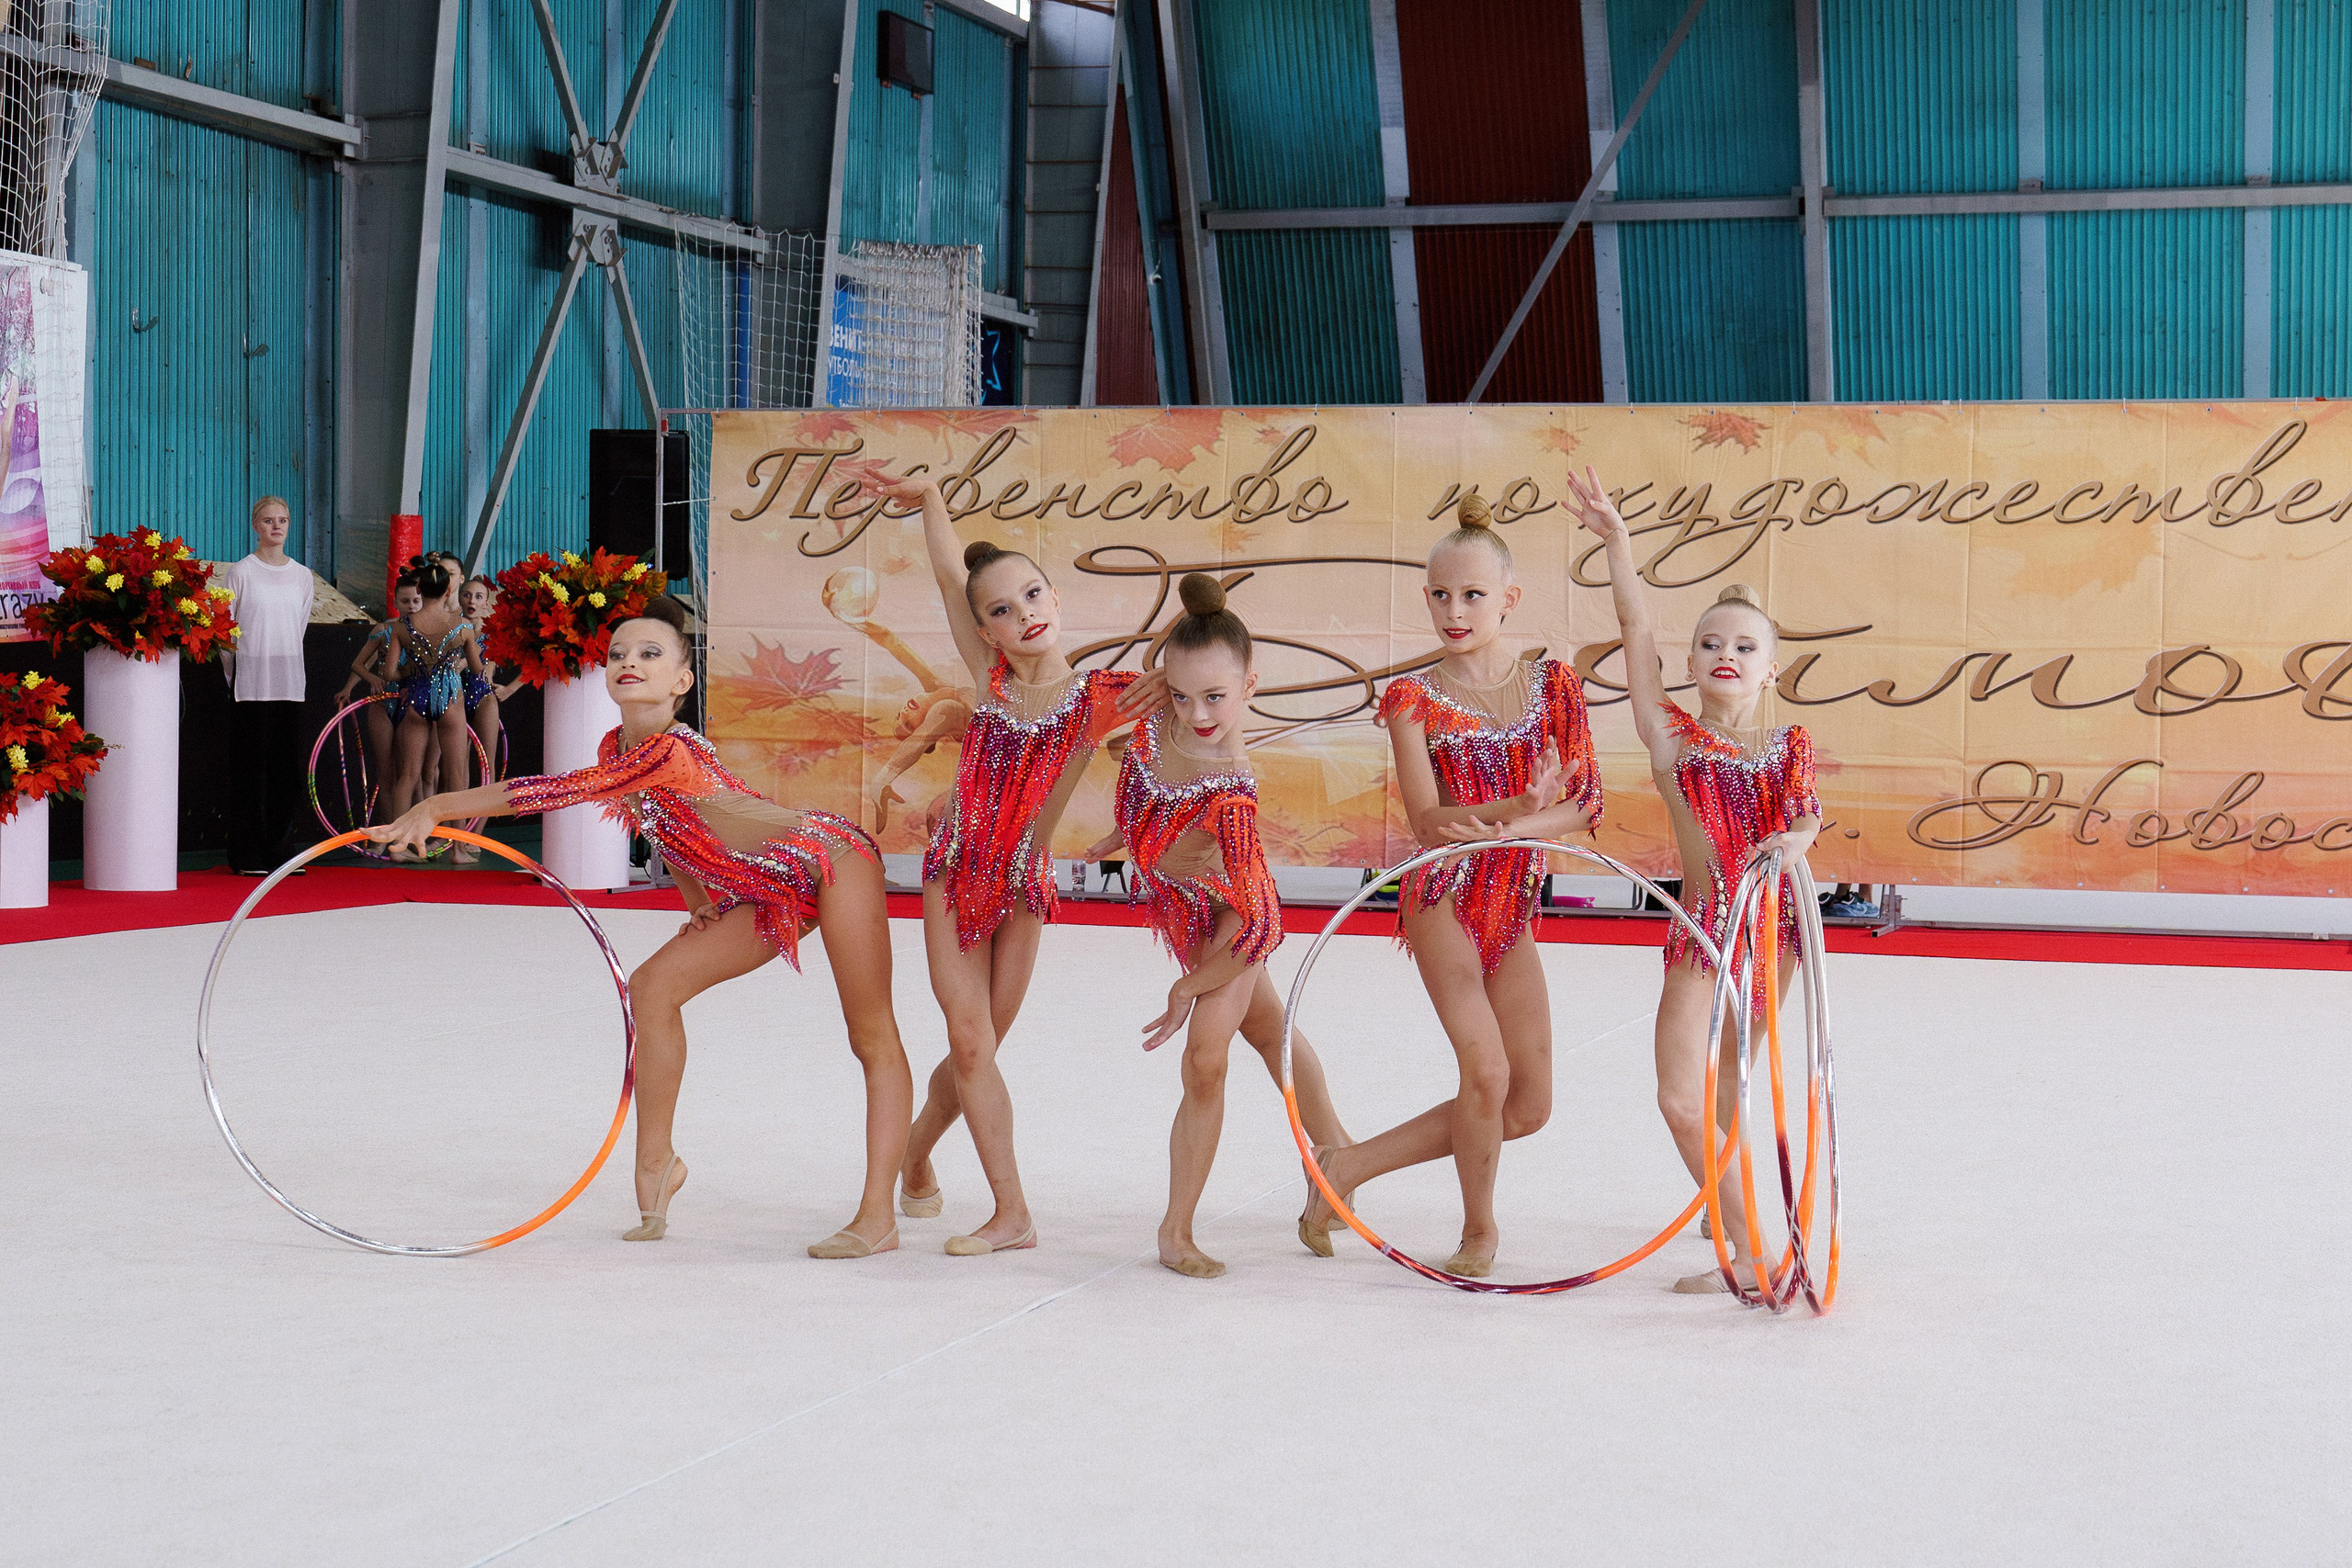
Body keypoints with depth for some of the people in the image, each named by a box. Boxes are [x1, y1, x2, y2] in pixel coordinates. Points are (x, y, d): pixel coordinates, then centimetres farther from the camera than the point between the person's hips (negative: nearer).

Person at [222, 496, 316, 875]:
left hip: (290, 683, 4)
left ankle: (282, 852, 9)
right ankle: (247, 857, -1)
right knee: (251, 766, -4)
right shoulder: (241, 573, -1)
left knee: (288, 768, 3)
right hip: (250, 685, -4)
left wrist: (284, 664, 15)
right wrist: (236, 675, 4)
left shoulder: (303, 576, 11)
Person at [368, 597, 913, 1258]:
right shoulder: (616, 749, -1)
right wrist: (699, 901, 8)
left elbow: (554, 792, -37)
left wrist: (434, 806, -37)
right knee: (655, 986, 1)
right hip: (772, 894, 9)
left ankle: (878, 1217, -3)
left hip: (834, 859, -9)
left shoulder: (670, 750, -29)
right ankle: (655, 1162, 13)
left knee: (873, 1038, -5)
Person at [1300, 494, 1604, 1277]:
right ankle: (1479, 1229, 9)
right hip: (1443, 897, -4)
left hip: (1513, 905, 4)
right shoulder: (1413, 698, -5)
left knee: (1529, 1107, 4)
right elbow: (1428, 821, -12)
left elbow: (1587, 803, -3)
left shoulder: (1551, 684, 3)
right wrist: (1523, 803, -24)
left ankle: (1350, 1164, 17)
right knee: (1485, 1070, -17)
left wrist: (1502, 828, -20)